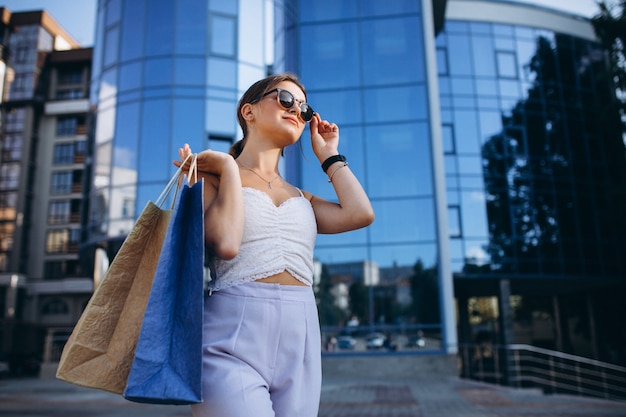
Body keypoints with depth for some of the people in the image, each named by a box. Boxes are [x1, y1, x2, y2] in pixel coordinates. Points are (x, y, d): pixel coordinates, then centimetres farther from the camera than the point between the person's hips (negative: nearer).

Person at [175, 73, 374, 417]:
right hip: (234, 340, -5)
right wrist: (229, 167, -2)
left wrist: (328, 156, 14)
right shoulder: (211, 177, 6)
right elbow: (225, 243, -14)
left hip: (300, 344, 5)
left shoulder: (301, 198, 19)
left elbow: (360, 214, 0)